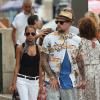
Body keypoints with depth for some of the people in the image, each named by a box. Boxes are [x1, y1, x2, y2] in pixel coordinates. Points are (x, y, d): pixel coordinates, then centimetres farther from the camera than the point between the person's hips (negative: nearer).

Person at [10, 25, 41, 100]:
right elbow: (17, 66, 1)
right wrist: (14, 82, -2)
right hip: (22, 80, -3)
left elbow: (40, 67, 8)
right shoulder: (20, 48, -1)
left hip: (35, 81, 3)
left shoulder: (39, 48, 4)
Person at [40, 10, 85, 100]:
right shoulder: (49, 38, 0)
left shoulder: (77, 40, 7)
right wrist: (52, 77, -10)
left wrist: (82, 79, 3)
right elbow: (44, 61, -1)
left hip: (70, 82, 3)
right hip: (52, 82, -2)